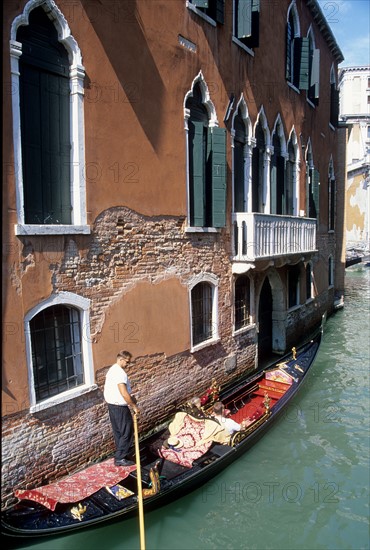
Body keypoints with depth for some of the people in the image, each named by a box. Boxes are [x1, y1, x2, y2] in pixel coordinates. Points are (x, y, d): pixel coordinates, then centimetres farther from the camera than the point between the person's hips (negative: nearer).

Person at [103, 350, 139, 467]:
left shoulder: (112, 370, 9)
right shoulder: (120, 372, -24)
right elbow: (124, 393, -28)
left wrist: (130, 397, 14)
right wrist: (134, 406, -18)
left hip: (112, 405, 10)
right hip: (120, 407, -10)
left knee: (118, 431, 20)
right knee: (127, 432, 1)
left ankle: (121, 452, 32)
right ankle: (120, 458, 6)